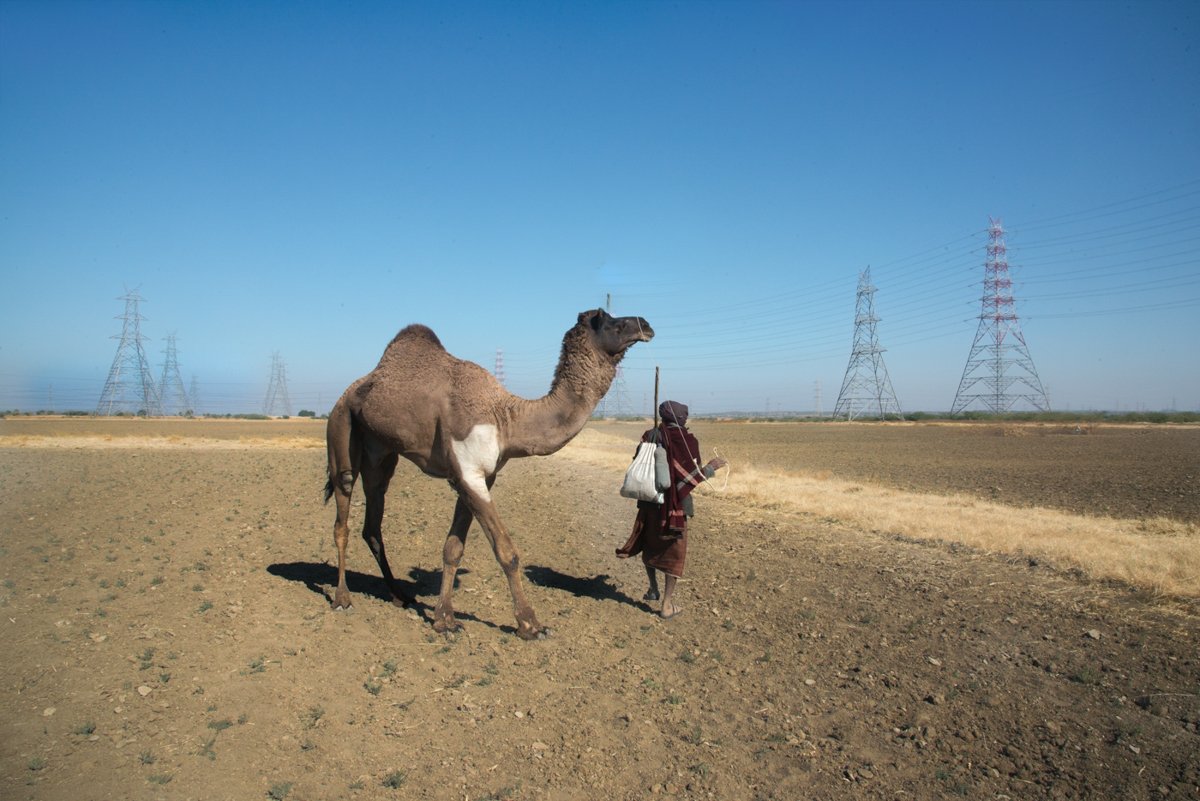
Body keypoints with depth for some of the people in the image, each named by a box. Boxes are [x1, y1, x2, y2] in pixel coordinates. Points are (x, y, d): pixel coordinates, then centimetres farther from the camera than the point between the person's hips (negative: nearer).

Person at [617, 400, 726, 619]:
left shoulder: (651, 436, -1)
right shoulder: (687, 440, -11)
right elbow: (692, 475, -12)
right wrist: (711, 467, 4)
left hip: (649, 501, 4)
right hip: (674, 504, -4)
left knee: (649, 545, 23)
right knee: (673, 552, 7)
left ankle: (653, 589, 35)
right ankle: (668, 603, 8)